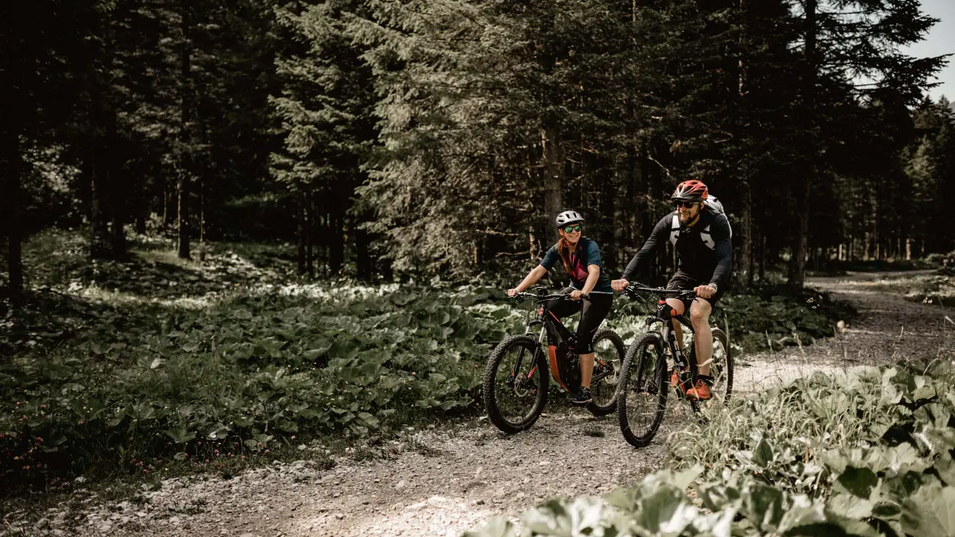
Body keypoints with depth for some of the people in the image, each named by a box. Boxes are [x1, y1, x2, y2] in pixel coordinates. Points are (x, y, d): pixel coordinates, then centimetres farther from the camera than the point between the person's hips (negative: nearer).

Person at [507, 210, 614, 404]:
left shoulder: (590, 246, -22)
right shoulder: (558, 249, -7)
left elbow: (594, 271, -39)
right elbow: (538, 271, -16)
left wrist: (584, 292, -58)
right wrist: (518, 289, -31)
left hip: (599, 293, -6)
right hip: (577, 291, 6)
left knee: (583, 336, -19)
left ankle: (585, 390, -12)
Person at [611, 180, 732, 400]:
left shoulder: (716, 223, -26)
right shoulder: (669, 223, -16)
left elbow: (726, 258, -38)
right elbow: (644, 253, -22)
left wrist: (713, 286, -58)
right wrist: (624, 278, -39)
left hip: (713, 278, -3)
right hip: (685, 275, 4)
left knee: (697, 313, -30)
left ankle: (704, 380, -23)